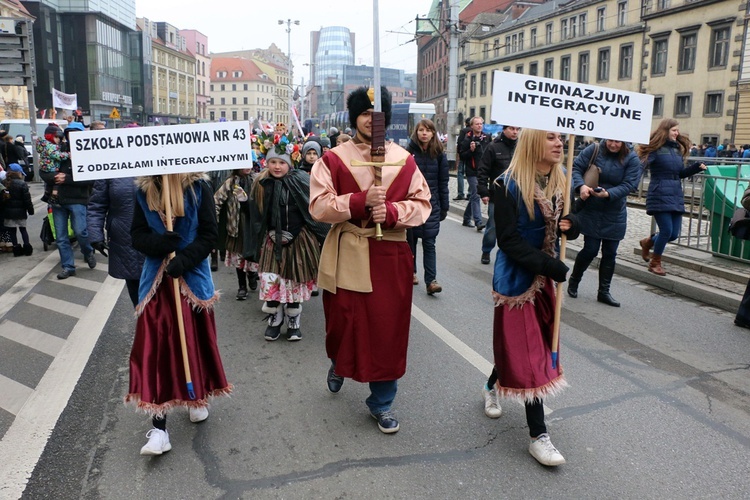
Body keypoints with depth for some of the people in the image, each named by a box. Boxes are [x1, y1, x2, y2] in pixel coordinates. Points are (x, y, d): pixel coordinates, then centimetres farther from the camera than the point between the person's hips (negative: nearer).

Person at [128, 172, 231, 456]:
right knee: (154, 347, -4)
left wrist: (184, 259, -21)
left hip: (192, 277, -1)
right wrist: (158, 243, -19)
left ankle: (197, 397, 41)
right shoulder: (143, 191, 0)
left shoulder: (198, 188, -7)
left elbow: (209, 234, -8)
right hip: (156, 281, 1)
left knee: (195, 340, 15)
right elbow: (137, 236, 2)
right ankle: (159, 429, 3)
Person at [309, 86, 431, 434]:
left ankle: (382, 403, 24)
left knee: (388, 330, 6)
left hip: (391, 256, 2)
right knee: (344, 323, 8)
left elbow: (421, 203, 4)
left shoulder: (404, 159, 6)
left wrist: (391, 211, -15)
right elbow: (319, 206, -8)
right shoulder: (333, 160, 0)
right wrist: (361, 201, -20)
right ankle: (339, 365, 46)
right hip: (346, 256, -1)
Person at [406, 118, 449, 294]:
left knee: (429, 243, -3)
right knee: (410, 240, 12)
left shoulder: (439, 155, 2)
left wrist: (444, 207, 4)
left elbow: (443, 182, 5)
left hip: (431, 204, 0)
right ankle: (411, 271, 29)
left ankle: (431, 281, -4)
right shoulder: (408, 153, -3)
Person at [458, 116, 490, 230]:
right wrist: (471, 150, -20)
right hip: (472, 172, -5)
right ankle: (478, 222, -11)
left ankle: (467, 218, 28)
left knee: (473, 195, 15)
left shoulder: (486, 138, 9)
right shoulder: (467, 139, -5)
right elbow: (462, 156, -6)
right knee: (475, 196, -10)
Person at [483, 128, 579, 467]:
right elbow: (508, 239, -19)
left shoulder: (560, 182, 3)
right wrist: (548, 265, -24)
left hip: (544, 276, 7)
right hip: (517, 277, -7)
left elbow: (571, 225, 10)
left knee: (517, 344, 19)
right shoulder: (508, 185, -16)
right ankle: (538, 436, 6)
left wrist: (572, 225, -14)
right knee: (527, 351, -3)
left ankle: (492, 388, 47)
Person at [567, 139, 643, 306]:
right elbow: (576, 167, -8)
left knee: (610, 253, 7)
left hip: (615, 215, 2)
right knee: (590, 250, -3)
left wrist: (608, 194, -29)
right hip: (591, 211, -2)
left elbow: (629, 185, -13)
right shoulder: (594, 150, -7)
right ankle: (573, 281, 23)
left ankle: (604, 291, 20)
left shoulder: (632, 159, -6)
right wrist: (581, 186, -27)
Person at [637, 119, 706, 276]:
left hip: (676, 196, 7)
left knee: (674, 234, 6)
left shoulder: (678, 149, 16)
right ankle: (655, 263, 15)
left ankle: (647, 242, 35)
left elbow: (681, 173, 22)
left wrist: (697, 167, 10)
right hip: (660, 196, -7)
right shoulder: (655, 148, -6)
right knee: (666, 230, -7)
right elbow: (641, 165, -19)